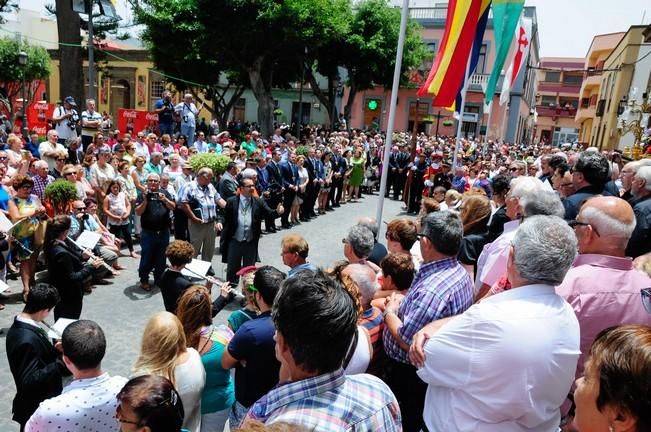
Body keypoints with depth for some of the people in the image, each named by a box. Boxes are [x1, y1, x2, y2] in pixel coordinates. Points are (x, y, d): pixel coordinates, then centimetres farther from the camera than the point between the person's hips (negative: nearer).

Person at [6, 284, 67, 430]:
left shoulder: (19, 327, -3)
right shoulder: (27, 339, -33)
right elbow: (29, 380, -31)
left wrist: (54, 350, -1)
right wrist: (60, 363, -27)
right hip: (37, 408, -9)